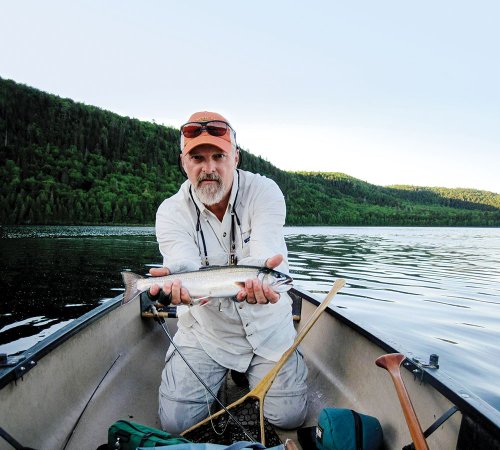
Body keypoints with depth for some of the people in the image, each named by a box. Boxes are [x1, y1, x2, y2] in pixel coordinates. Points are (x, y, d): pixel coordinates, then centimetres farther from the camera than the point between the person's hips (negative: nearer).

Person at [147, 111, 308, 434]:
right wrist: (178, 283, -51)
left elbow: (264, 256, -28)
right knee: (177, 423, -2)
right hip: (205, 331, 1)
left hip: (266, 326, 0)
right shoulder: (171, 212, -12)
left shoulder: (264, 192, -15)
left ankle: (249, 371, 29)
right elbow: (185, 266, -26)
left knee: (289, 417, 0)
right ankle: (223, 374, 28)